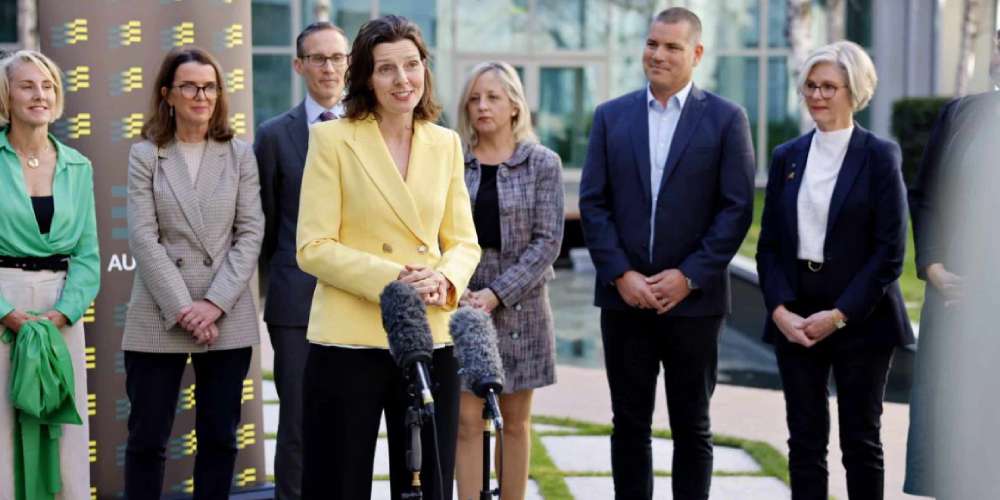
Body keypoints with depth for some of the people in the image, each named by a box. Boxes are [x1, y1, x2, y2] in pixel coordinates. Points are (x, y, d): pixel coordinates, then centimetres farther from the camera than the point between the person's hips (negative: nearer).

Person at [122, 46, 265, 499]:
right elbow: (143, 238, -4)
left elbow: (251, 233, 1)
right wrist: (183, 309, -12)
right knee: (147, 439, 3)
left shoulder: (239, 154, 7)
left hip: (227, 320, 1)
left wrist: (214, 304, -10)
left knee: (219, 437, 7)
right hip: (158, 320, -1)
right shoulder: (144, 155, 3)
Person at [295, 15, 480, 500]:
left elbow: (464, 242, 11)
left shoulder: (445, 143, 9)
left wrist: (444, 279, -10)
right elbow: (312, 247, -7)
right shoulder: (332, 138, -3)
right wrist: (390, 278, -19)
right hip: (349, 345, -4)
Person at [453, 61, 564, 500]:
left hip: (519, 306, 0)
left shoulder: (542, 163, 0)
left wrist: (498, 293, -15)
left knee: (515, 422, 8)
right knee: (467, 422, -1)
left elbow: (547, 240, -6)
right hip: (462, 304, 1)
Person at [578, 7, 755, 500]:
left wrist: (688, 276, -12)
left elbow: (737, 207, -5)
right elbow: (592, 203, 3)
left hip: (693, 299, -2)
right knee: (629, 424, 8)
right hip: (624, 297, 2)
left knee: (692, 427, 8)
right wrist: (622, 275, -9)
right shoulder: (611, 116, 7)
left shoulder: (726, 119, 0)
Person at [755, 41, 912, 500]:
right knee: (804, 440, 6)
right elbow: (768, 244, 7)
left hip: (860, 319, -3)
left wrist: (838, 316, -14)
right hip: (794, 319, 4)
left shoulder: (879, 156, -3)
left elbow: (890, 251, -8)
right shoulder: (786, 157, 9)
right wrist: (780, 310, -7)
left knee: (860, 441, 5)